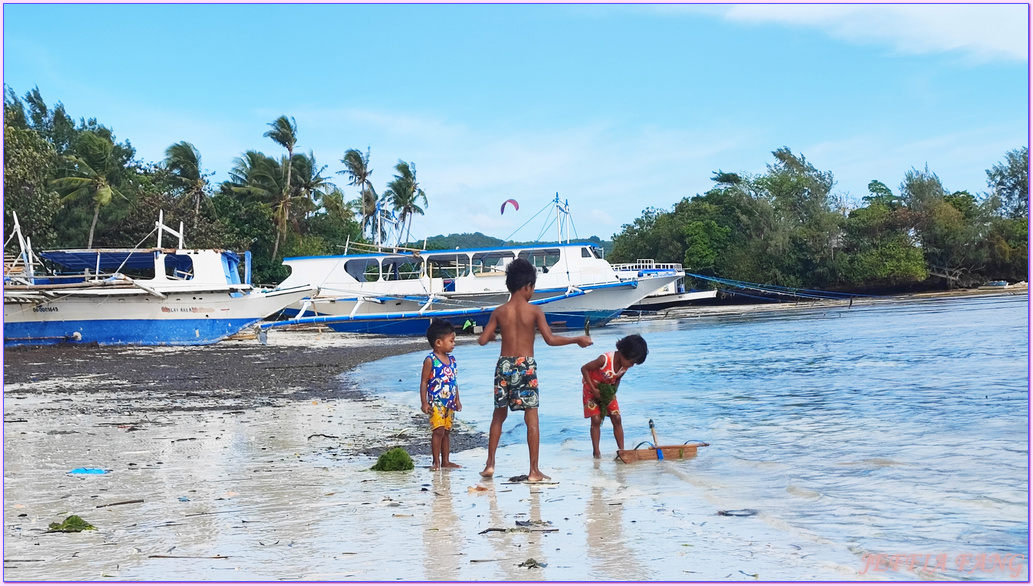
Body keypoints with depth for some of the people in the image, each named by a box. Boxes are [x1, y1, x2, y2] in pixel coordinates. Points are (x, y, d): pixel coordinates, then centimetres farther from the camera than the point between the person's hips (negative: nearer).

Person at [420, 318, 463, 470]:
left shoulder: (451, 359, 11)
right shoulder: (430, 360, -10)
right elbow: (424, 382, -10)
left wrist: (457, 400, 18)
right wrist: (424, 403, -14)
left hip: (449, 403, 7)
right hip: (436, 402, -7)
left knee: (446, 431, 11)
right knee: (438, 430, -10)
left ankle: (445, 461, 17)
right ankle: (436, 461, -4)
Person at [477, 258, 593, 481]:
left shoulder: (499, 312, 2)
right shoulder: (534, 311, -5)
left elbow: (482, 340, 1)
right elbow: (550, 339, -11)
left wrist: (491, 336, 24)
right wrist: (577, 340, 1)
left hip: (504, 365, 3)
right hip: (526, 365, -3)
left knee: (499, 415, 16)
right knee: (531, 417, 2)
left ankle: (490, 464, 16)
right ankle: (534, 470, 1)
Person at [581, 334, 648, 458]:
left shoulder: (626, 365, -15)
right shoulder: (605, 360, -35)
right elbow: (584, 369, -26)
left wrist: (613, 392, -13)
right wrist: (594, 390, -27)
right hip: (592, 389, -5)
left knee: (617, 419, -3)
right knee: (596, 420, -12)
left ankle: (622, 450, 0)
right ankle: (596, 452, -7)